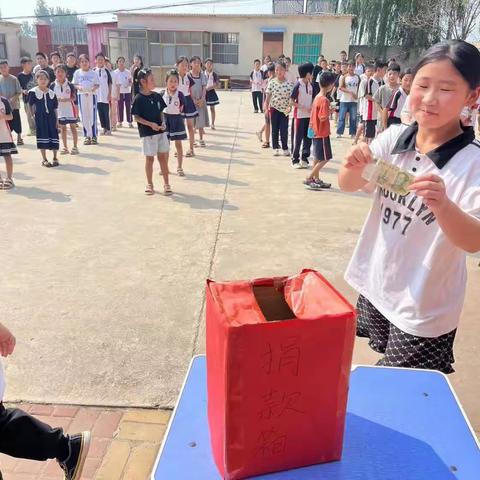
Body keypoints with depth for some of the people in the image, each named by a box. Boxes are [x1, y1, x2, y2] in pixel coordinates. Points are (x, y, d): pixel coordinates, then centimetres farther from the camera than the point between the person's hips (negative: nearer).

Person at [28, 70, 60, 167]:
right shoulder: (33, 92, -4)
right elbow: (31, 106, -1)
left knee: (54, 137, 4)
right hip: (40, 118, -3)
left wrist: (57, 120, 5)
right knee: (42, 138, 1)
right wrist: (32, 118, -5)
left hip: (51, 118, 3)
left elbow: (55, 108, 9)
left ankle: (55, 158, 18)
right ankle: (44, 159, 10)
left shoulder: (52, 93, 6)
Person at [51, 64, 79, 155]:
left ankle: (75, 147, 12)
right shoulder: (53, 86, -2)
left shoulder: (69, 85, -6)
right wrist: (56, 100, -16)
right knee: (63, 128, 9)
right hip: (59, 110, 2)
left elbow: (74, 97, -6)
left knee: (73, 127, 4)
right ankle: (65, 148, 17)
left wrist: (66, 99, -22)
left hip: (70, 109, -2)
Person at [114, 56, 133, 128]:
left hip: (127, 92, 1)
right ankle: (120, 122, 14)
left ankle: (130, 122, 8)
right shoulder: (115, 73, 0)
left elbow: (131, 82, 5)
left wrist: (128, 84, -13)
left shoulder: (128, 72, 3)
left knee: (128, 107, 2)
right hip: (119, 92, -1)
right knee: (120, 107, 4)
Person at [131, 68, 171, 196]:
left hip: (161, 131, 5)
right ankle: (149, 184, 20)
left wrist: (163, 123, -4)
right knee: (149, 158, 6)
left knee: (163, 157, 8)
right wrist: (150, 124, -20)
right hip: (147, 133, -5)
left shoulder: (157, 96, 5)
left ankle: (166, 183, 17)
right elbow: (136, 117, -10)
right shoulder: (138, 99, -11)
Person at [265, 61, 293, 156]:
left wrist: (290, 107, -16)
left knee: (284, 130, 0)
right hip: (274, 108, 1)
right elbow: (268, 96, 0)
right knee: (275, 129, 8)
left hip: (284, 109, -1)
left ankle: (285, 148, 14)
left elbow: (291, 97, -3)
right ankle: (275, 148, 18)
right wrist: (266, 109, -3)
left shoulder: (289, 84, -5)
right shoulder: (272, 82, -3)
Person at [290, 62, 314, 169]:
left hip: (309, 116, 6)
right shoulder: (298, 85, -11)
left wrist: (312, 107, -3)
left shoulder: (311, 85, 7)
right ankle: (295, 160, 9)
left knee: (308, 138, 9)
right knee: (297, 138, 0)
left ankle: (304, 158, 20)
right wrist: (303, 108, -18)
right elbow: (292, 101, -11)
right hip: (299, 115, -6)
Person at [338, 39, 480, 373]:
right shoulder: (394, 137, -6)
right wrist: (355, 166, -29)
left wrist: (442, 204, -43)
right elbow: (348, 185, -6)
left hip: (423, 311, -4)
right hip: (375, 286, 4)